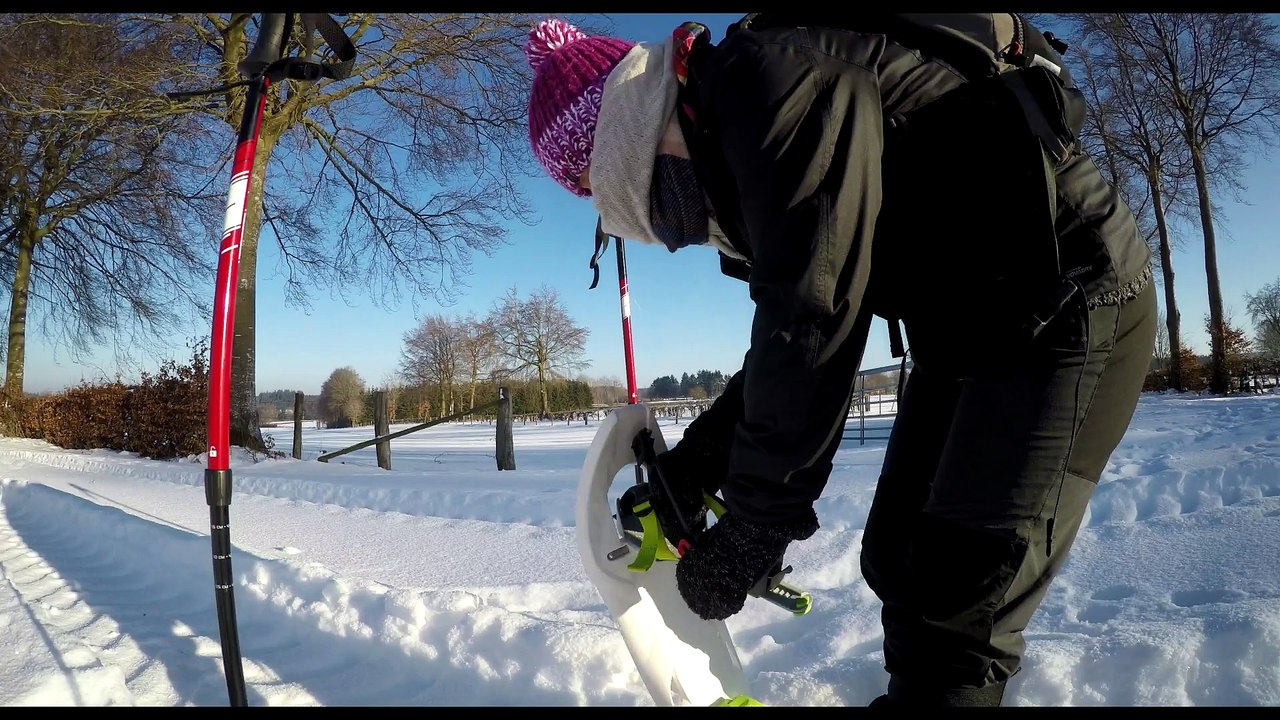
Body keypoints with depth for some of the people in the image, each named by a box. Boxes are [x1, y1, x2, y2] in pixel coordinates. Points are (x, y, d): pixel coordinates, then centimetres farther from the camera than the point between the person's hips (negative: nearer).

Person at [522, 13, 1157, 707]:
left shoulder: (778, 81, -23)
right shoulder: (734, 146, 6)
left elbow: (813, 324, -28)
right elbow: (787, 345, 11)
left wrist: (751, 529, -19)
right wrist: (688, 469, 8)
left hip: (1075, 309, -9)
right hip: (964, 336, 9)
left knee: (959, 599, -11)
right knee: (895, 559, 11)